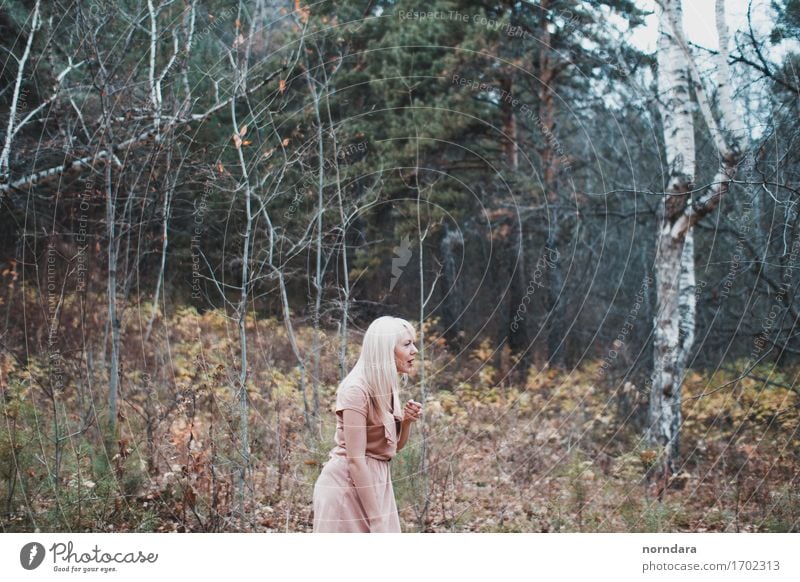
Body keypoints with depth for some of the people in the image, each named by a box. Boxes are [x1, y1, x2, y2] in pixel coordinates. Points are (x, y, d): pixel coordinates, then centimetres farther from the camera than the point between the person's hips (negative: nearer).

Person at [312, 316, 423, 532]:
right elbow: (355, 459, -21)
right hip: (349, 486, -9)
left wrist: (406, 422, -4)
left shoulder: (386, 386, 7)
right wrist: (376, 519, -20)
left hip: (374, 484, 9)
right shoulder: (356, 389, -18)